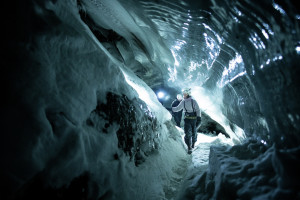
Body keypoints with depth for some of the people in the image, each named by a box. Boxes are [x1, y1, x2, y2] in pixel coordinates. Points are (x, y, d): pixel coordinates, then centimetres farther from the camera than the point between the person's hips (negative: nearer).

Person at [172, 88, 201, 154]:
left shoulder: (193, 101, -6)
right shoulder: (183, 102, 4)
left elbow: (198, 110, -6)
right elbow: (177, 109, 16)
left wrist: (199, 117, -15)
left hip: (194, 119, -2)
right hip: (187, 119, 2)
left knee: (194, 132, 7)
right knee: (187, 133, -10)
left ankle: (193, 142, 38)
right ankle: (189, 148, -2)